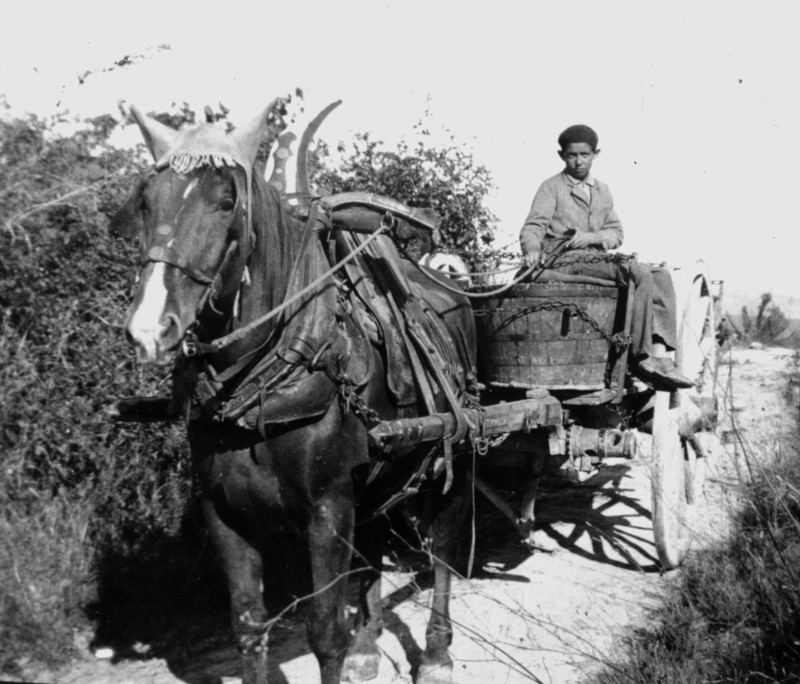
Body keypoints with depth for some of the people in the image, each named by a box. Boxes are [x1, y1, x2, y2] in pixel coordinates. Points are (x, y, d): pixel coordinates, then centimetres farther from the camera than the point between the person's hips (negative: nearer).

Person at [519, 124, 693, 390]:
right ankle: (643, 356, -25)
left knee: (661, 275, -14)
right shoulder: (552, 187, 6)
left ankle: (660, 355, -25)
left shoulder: (602, 191, 23)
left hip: (596, 259, 6)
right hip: (565, 262, -6)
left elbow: (616, 233, 15)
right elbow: (533, 226, -5)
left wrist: (591, 237, -8)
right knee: (639, 272, -26)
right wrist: (533, 249, -29)